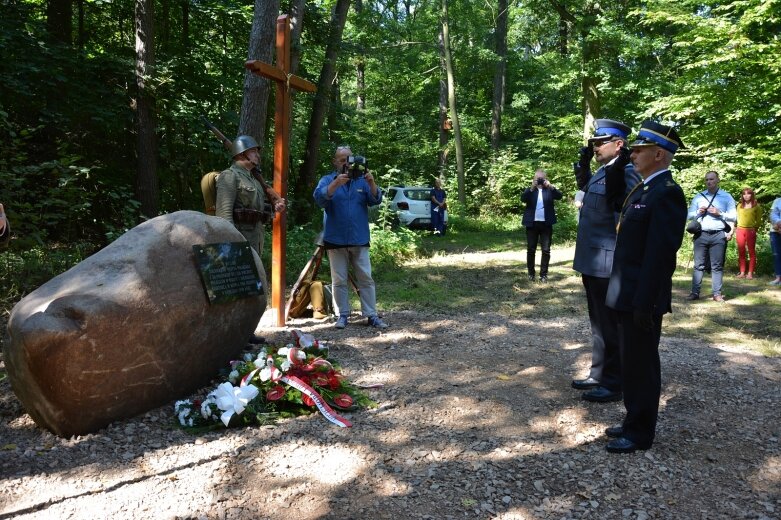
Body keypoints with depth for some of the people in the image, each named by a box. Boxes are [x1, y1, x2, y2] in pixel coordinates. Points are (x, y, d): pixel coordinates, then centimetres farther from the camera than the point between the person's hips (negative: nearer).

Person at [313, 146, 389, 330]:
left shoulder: (362, 180, 9)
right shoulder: (327, 180, 3)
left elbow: (375, 200, -4)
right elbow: (319, 198, -17)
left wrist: (372, 183, -23)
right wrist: (336, 183, -32)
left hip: (359, 240, 2)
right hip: (336, 240, -2)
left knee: (366, 279, 2)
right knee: (339, 281, 3)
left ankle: (371, 315, 6)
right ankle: (342, 315, 11)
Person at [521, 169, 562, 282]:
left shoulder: (550, 190, 7)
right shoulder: (529, 190, 7)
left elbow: (559, 196, -10)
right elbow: (523, 199, -12)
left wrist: (551, 186, -24)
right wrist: (532, 188, -24)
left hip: (546, 224, 0)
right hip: (532, 223, 0)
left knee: (546, 250, 1)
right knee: (531, 250, 5)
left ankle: (543, 274, 9)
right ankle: (531, 273, 15)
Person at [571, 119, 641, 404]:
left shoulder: (625, 174, -16)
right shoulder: (601, 172, 13)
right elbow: (584, 186, 33)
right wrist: (583, 162, 21)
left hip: (607, 265, -10)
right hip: (592, 262, 10)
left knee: (610, 326, 2)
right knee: (598, 323, 19)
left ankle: (613, 384, 15)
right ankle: (598, 375, 32)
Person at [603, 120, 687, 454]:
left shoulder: (666, 193, -18)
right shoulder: (642, 189, 10)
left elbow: (660, 255, -23)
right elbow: (612, 195, 31)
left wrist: (645, 304, -23)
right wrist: (619, 162, 13)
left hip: (642, 300, -9)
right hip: (627, 296, 9)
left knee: (641, 365, 3)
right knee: (631, 363, 17)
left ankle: (640, 434, 17)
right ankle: (633, 423, 31)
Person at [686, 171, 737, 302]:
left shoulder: (727, 197, 6)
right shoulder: (698, 197, 13)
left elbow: (733, 217, 3)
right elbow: (689, 215, 12)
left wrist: (719, 213, -12)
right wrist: (698, 212, -6)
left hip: (718, 235, -2)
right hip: (701, 235, 2)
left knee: (717, 266, 1)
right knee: (698, 265, 1)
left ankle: (717, 293, 4)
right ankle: (695, 292, 2)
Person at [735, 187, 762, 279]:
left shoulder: (756, 206, 3)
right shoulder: (739, 205, 13)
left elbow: (759, 220, 4)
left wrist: (755, 228, -6)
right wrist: (737, 228, 6)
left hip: (750, 231, -3)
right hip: (740, 230, 4)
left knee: (751, 252, -1)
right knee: (741, 252, 4)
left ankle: (750, 273, 0)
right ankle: (742, 272, 8)